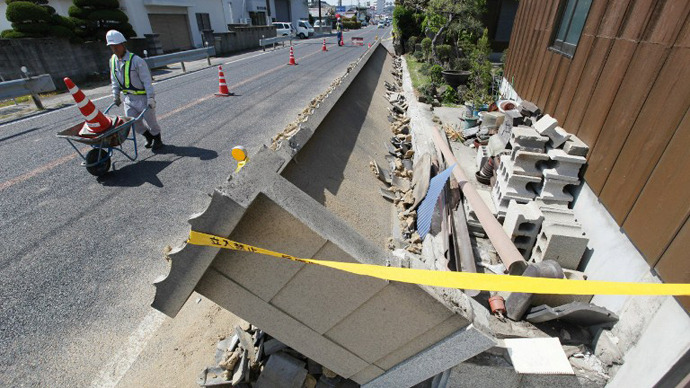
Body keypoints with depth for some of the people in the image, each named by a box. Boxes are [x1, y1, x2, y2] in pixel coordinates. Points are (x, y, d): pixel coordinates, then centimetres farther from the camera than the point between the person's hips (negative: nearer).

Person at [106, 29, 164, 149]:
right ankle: (148, 137, 31)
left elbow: (147, 80, -16)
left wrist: (150, 98, -22)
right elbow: (114, 81, 15)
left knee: (150, 120, 6)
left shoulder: (136, 60, -15)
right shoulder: (113, 61, 6)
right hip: (128, 98, 6)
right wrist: (116, 96, 13)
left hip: (143, 97, -6)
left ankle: (157, 140, 28)